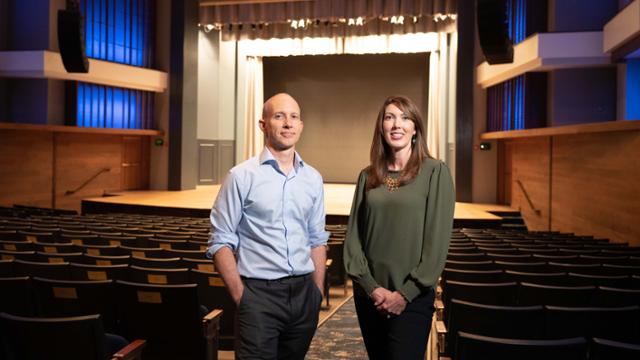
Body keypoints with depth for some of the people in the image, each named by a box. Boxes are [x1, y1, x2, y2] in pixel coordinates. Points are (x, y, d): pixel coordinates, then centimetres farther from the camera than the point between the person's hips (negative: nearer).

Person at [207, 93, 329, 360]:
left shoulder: (313, 178, 8)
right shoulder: (242, 176, -7)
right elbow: (221, 242, -6)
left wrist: (318, 292, 10)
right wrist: (240, 296, -9)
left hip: (304, 292, 5)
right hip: (259, 293, -4)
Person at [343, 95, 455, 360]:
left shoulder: (435, 172, -5)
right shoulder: (368, 176, 5)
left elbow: (438, 240, -9)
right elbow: (353, 237, 4)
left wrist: (406, 293, -11)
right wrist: (371, 287, -7)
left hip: (412, 298, -3)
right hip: (369, 295, 4)